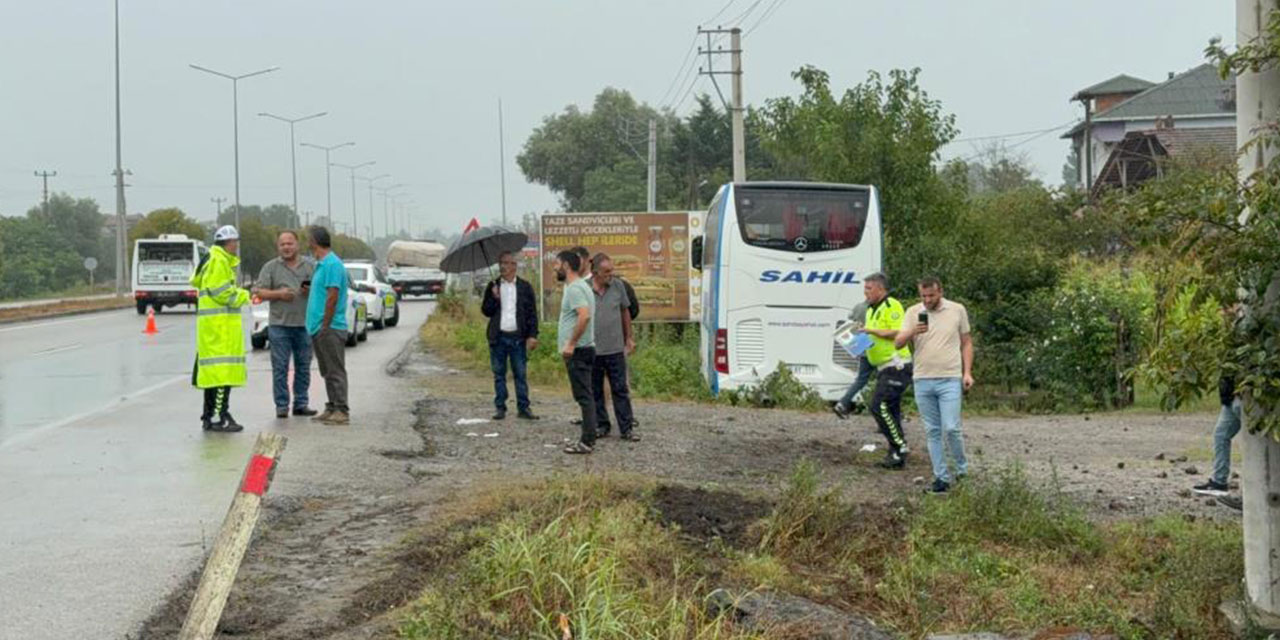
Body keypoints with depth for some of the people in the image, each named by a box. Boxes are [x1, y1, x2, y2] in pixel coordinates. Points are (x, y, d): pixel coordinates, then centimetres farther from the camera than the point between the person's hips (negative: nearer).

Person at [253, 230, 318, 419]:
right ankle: (282, 405, 3)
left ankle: (301, 403, 14)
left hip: (304, 324, 2)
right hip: (279, 324, -2)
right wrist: (278, 294, -13)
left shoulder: (310, 266, 10)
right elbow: (259, 292, 1)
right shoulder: (270, 267, 5)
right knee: (280, 367, -2)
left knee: (303, 366, 6)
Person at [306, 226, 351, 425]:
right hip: (320, 329, 10)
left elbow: (332, 297, -20)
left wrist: (325, 326, -20)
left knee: (336, 371, -7)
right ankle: (332, 409, 18)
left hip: (329, 329, -10)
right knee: (328, 372, 13)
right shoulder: (321, 264, 17)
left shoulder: (332, 264, -15)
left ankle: (341, 411, -6)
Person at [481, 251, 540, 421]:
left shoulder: (525, 286, 6)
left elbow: (532, 313, 4)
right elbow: (485, 311, 7)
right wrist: (494, 298, -11)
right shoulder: (493, 286, 9)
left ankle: (523, 408, 3)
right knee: (499, 374, 5)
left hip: (518, 337, -1)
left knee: (520, 374, -1)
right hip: (498, 337, 1)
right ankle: (500, 407, 11)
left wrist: (532, 335, -4)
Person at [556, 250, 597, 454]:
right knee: (584, 396, 12)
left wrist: (571, 343, -25)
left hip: (577, 351, -10)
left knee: (584, 396, -8)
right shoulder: (580, 286, 18)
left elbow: (584, 315, -29)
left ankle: (587, 441, -7)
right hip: (581, 349, 10)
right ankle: (587, 439, 17)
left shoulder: (575, 288, -15)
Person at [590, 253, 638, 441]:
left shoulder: (618, 286, 1)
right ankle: (601, 426, 20)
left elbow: (625, 312, 12)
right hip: (592, 350, -1)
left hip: (615, 349, 1)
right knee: (595, 391, 8)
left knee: (620, 389, 2)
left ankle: (626, 428, 6)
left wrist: (629, 338, 13)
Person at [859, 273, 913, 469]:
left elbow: (899, 333, -21)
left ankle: (900, 447, -10)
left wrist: (873, 330, -19)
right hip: (884, 368, 10)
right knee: (890, 411, 11)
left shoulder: (892, 306, -11)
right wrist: (862, 333, 7)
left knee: (879, 405, -16)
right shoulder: (871, 310, 18)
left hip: (896, 366, -10)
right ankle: (897, 456, 15)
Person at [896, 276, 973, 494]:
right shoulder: (913, 312, 5)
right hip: (922, 380, 2)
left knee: (950, 428, -9)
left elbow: (966, 343, 9)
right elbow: (898, 343, -2)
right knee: (932, 431, 6)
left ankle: (962, 468, 13)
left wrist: (967, 372, 0)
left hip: (950, 380, -2)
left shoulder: (957, 310, 3)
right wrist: (913, 332, -23)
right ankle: (941, 477, 12)